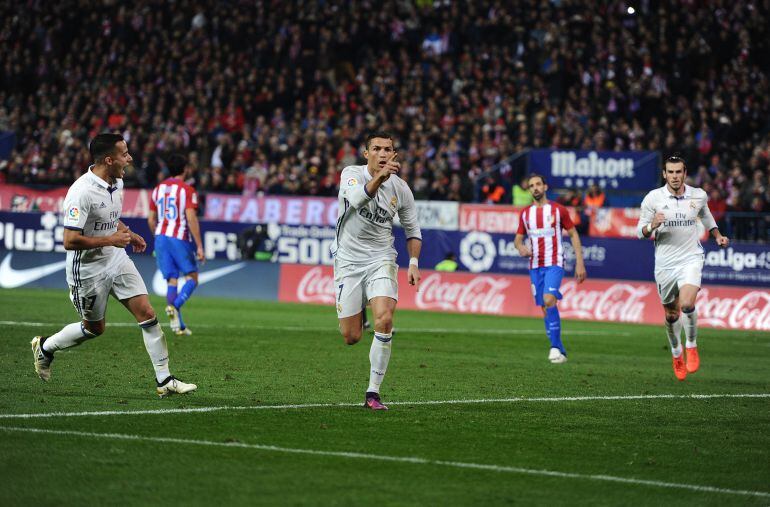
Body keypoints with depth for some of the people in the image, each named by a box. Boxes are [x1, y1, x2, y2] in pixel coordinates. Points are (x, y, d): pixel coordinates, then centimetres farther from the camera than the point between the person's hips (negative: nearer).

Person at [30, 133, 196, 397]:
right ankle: (45, 346, 37)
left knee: (147, 314, -4)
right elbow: (70, 241, -29)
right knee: (94, 328, 10)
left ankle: (164, 380, 1)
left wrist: (128, 234, 4)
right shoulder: (82, 192, -27)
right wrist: (111, 240, -24)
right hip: (88, 269, -7)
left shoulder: (117, 182, 1)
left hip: (117, 260, 7)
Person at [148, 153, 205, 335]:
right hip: (180, 238, -5)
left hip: (161, 238, 5)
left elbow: (151, 220, 14)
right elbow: (191, 219, -14)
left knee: (171, 280, 7)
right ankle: (174, 306, -20)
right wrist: (199, 246, -12)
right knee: (192, 278, 6)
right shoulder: (187, 190, -7)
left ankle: (179, 325, 2)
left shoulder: (158, 189, 12)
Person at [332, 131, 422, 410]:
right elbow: (357, 198, -32)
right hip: (348, 259, -1)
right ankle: (356, 314, 40)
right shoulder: (351, 173, -9)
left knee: (384, 319, -24)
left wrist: (413, 263, 1)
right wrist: (380, 177, -49)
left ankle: (373, 392, -15)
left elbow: (412, 229, 14)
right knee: (351, 337, -2)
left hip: (381, 260, 1)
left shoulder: (400, 188, 0)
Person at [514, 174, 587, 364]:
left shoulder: (558, 210, -1)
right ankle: (560, 352, 11)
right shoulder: (525, 213, 10)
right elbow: (518, 238, 17)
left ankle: (555, 346, -21)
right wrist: (520, 247, -9)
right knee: (545, 309, 4)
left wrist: (580, 262, -3)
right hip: (535, 266, 5)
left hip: (554, 264, -5)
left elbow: (573, 235, 4)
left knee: (549, 300, -25)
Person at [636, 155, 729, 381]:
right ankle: (676, 354, 37)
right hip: (664, 264, 1)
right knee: (671, 315, 11)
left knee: (687, 304, -25)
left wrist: (717, 235, 20)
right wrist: (652, 226, -24)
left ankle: (691, 347, -2)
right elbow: (640, 231, -4)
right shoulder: (653, 198, -7)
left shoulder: (698, 196, 0)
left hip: (691, 259, -1)